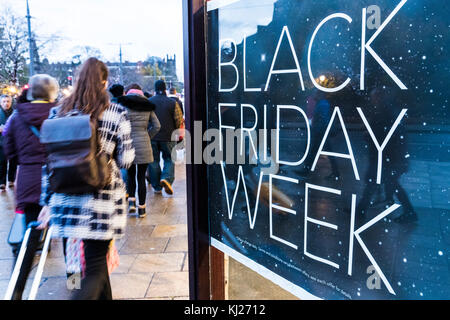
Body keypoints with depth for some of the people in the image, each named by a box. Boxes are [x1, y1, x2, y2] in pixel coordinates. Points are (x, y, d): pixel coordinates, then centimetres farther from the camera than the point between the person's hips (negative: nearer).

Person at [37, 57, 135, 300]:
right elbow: (125, 159, -5)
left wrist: (47, 202, 12)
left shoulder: (59, 112, 5)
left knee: (95, 258, 22)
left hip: (66, 200, 4)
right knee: (95, 269, 5)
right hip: (103, 199, -4)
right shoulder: (117, 113, -5)